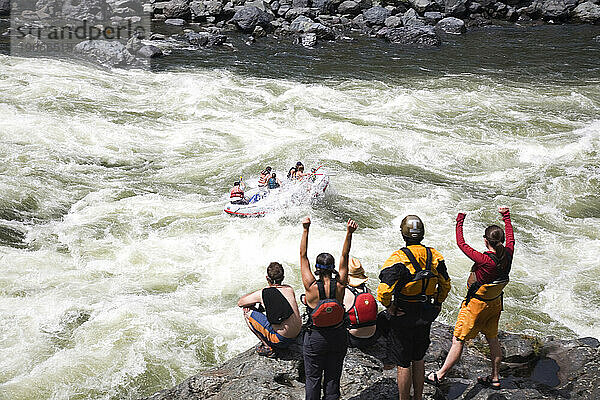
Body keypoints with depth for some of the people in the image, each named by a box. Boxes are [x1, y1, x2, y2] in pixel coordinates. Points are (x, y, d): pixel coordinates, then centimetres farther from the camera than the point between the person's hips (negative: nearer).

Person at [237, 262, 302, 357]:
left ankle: (267, 347, 5)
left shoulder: (262, 293, -10)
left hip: (281, 340, -6)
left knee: (247, 312, 5)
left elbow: (240, 303, 6)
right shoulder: (289, 289, 2)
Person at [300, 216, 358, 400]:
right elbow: (345, 256, -7)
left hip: (315, 338, -2)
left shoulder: (311, 287, -19)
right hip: (338, 336, 2)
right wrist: (349, 233, -10)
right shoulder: (340, 285, -14)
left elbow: (303, 255, -15)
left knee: (313, 379, 13)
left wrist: (306, 229, -17)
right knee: (333, 378, 15)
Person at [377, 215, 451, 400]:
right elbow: (446, 285, 9)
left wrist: (390, 307, -11)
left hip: (403, 316, -6)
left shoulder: (398, 259, -22)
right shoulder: (434, 256, -3)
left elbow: (384, 291, -28)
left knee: (403, 364, 7)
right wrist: (436, 305, 19)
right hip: (426, 317, 6)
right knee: (418, 359, 22)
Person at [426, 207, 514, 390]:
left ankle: (440, 375, 16)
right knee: (492, 339, 21)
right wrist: (506, 216, 21)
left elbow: (461, 244, -23)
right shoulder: (507, 255, -13)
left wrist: (460, 221, -10)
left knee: (458, 340, 4)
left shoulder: (485, 260, -32)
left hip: (476, 304, -7)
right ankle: (495, 378, 33)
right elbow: (511, 237, 8)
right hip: (495, 303, 7)